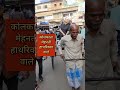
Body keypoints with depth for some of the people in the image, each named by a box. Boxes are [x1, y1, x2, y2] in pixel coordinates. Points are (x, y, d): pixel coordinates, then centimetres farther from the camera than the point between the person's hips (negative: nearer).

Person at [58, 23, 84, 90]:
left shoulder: (80, 37, -15)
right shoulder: (64, 38, -21)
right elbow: (59, 44, 3)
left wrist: (82, 50, 7)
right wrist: (61, 53, 0)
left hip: (79, 60, 1)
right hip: (69, 61, -1)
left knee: (79, 75, 13)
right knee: (71, 75, 16)